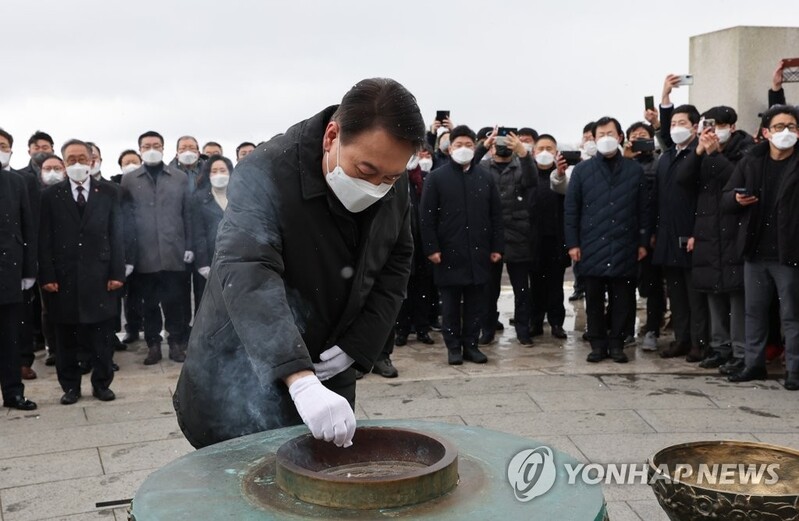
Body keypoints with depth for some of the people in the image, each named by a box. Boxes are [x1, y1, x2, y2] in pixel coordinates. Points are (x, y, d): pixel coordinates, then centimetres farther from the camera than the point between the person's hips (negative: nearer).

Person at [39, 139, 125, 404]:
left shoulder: (108, 192, 6)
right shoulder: (51, 195, 6)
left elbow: (117, 234, 3)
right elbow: (45, 240, 2)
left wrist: (117, 272, -4)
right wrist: (47, 276, -7)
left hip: (100, 275, 0)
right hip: (63, 276, 0)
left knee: (101, 336, 5)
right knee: (66, 338, 7)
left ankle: (102, 384, 17)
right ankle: (70, 386, 18)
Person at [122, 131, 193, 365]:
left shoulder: (180, 178, 8)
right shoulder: (129, 180, 6)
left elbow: (188, 214, 7)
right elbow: (126, 219, 2)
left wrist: (189, 246, 0)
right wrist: (128, 255, -3)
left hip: (174, 252, 0)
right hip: (144, 254, 0)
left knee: (175, 301, 3)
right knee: (150, 302, 7)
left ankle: (177, 343, 14)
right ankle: (153, 344, 16)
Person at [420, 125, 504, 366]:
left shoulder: (486, 176, 8)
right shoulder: (436, 177, 0)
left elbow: (496, 214, 9)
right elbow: (427, 217, -3)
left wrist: (497, 246, 4)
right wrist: (431, 248, -9)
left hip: (479, 251, 3)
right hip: (449, 252, -2)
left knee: (475, 302, 7)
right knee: (450, 303, 5)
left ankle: (471, 344, 17)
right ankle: (453, 346, 14)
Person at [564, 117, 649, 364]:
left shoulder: (635, 170, 8)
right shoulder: (582, 170, 5)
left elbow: (643, 209, 8)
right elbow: (570, 209, 3)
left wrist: (643, 242, 4)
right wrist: (572, 243, -2)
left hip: (624, 248, 1)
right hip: (592, 248, 0)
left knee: (622, 299, 5)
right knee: (594, 299, 5)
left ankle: (616, 343, 16)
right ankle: (598, 344, 15)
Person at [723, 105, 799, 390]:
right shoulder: (751, 161, 6)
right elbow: (725, 198, 10)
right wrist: (737, 198, -11)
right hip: (755, 251, 4)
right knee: (754, 311, 13)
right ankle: (754, 364, 25)